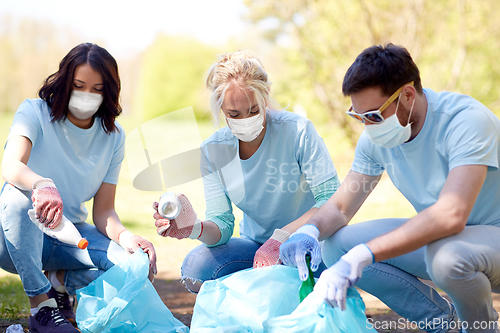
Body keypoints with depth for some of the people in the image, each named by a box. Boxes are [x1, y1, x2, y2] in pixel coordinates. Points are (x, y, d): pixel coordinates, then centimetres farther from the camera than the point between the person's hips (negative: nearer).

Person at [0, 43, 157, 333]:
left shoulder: (113, 137, 1)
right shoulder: (34, 112, -9)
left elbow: (104, 210, -2)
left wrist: (124, 235, -26)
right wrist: (42, 184, -53)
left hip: (71, 235, 3)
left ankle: (61, 281, 4)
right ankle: (41, 306, -25)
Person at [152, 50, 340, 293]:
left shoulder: (297, 131, -18)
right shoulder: (212, 151, -6)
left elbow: (333, 200, -20)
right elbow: (222, 225, -7)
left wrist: (282, 237, -32)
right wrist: (196, 229, -32)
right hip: (256, 244, 4)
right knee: (195, 269, -23)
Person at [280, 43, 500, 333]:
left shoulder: (465, 120, -26)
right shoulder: (376, 137, -5)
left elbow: (451, 215, -39)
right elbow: (340, 206, 2)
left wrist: (362, 255, -45)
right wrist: (310, 230, -24)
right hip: (439, 236, 7)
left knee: (446, 253, -40)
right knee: (336, 245, -9)